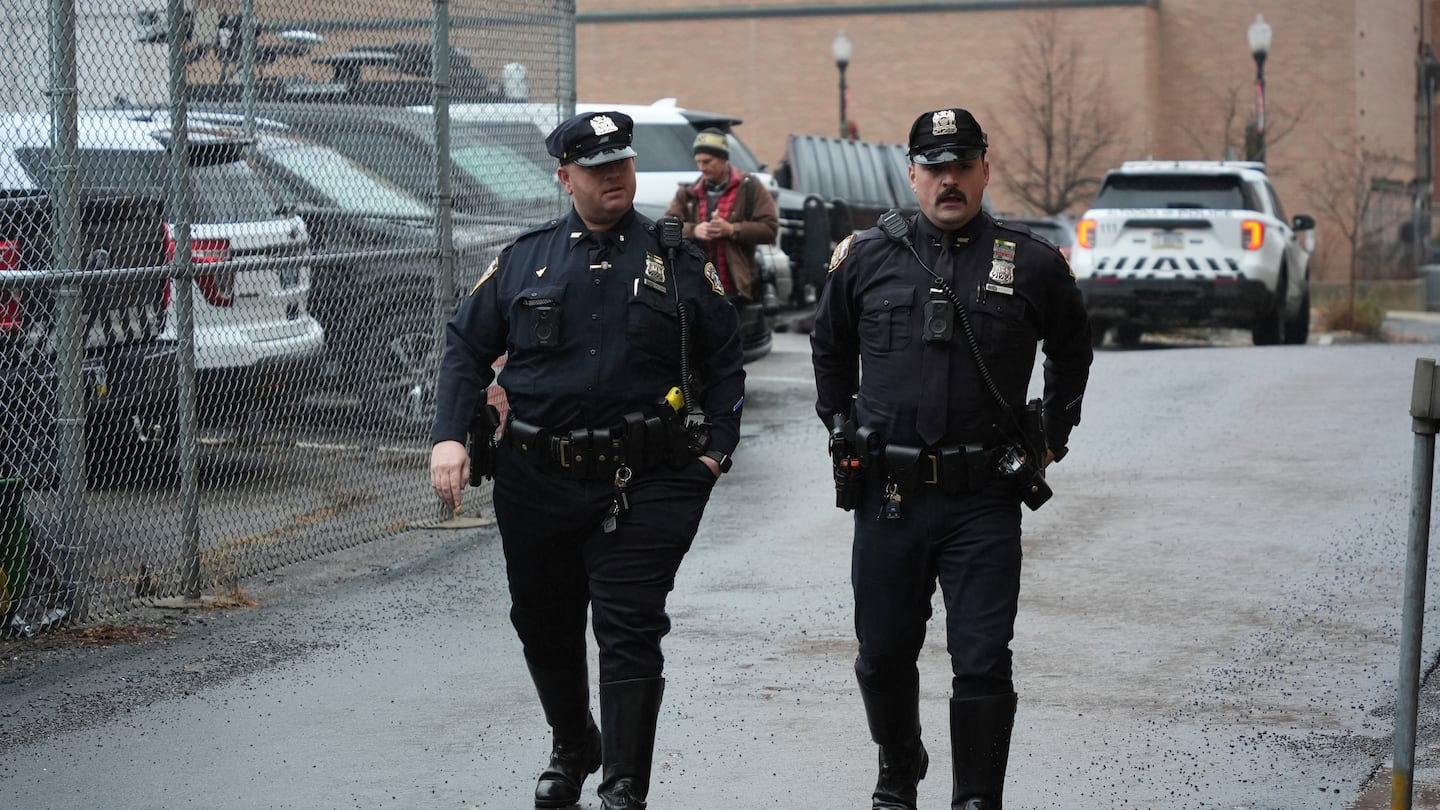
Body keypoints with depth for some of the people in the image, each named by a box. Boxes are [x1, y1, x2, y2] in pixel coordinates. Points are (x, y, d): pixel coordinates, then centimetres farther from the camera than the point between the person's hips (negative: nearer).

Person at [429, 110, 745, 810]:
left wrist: (715, 450, -2)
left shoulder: (678, 263, 4)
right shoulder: (524, 260, 7)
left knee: (629, 632, -7)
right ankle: (571, 751, 38)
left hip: (644, 487, -2)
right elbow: (466, 348, 7)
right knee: (543, 624, 15)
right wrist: (450, 436, -6)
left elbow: (723, 364, 9)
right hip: (537, 483, 3)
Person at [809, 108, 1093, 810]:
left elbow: (1071, 351, 18)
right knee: (883, 655, 12)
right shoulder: (867, 258, 4)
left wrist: (1051, 441, 15)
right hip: (888, 494, 2)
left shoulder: (1031, 264, 1)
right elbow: (829, 348, 21)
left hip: (985, 498, -2)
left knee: (983, 664, -6)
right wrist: (843, 430, 17)